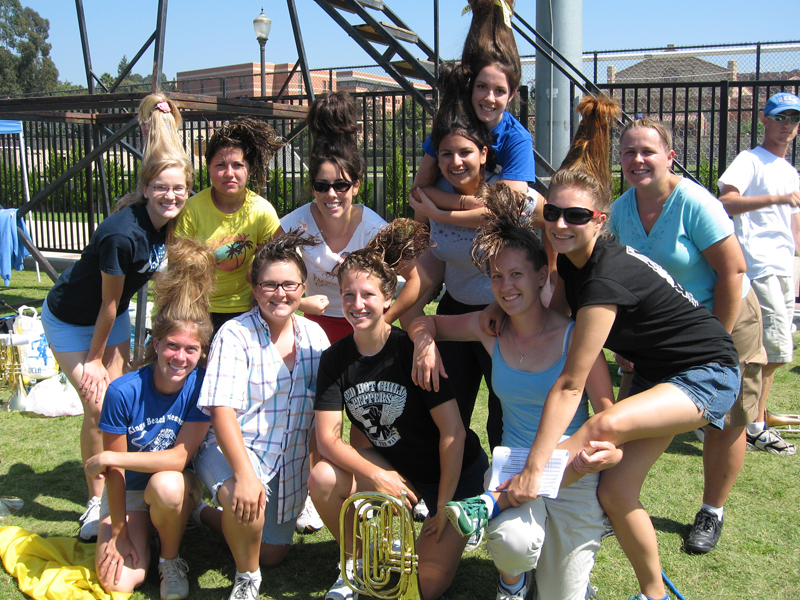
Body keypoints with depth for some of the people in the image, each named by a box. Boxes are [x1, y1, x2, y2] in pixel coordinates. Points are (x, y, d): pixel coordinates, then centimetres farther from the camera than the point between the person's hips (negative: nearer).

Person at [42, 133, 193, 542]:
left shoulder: (168, 222, -13)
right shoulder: (123, 234, -33)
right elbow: (109, 302, -22)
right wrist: (93, 359, -12)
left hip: (112, 317, 6)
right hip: (69, 319, -6)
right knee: (99, 407, -9)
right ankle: (96, 501, 8)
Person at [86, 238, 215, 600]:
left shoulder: (200, 387, -18)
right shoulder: (123, 392, -20)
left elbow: (180, 457, -22)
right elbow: (116, 472, -11)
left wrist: (109, 458, -24)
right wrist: (118, 531, -6)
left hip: (178, 486, 0)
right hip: (128, 490, 0)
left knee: (165, 484, -36)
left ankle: (170, 560, -7)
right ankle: (140, 531, 14)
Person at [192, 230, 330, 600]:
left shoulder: (314, 335, -1)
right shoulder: (234, 335, -17)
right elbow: (222, 410, -25)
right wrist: (244, 474, -37)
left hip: (290, 462, 5)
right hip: (233, 449, -5)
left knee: (272, 555, 13)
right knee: (245, 502, -38)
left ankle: (212, 515, 40)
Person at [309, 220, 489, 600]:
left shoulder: (412, 350, -21)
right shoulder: (335, 359, -8)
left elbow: (453, 432, -20)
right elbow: (327, 438, -13)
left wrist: (444, 506, -17)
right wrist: (379, 477, -27)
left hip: (456, 470, -4)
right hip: (393, 466, 4)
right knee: (323, 479, -24)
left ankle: (453, 529, 23)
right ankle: (356, 559, 3)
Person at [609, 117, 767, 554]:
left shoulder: (694, 203, -23)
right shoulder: (621, 210, -6)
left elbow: (733, 271, -21)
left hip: (722, 320, -4)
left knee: (724, 425, 5)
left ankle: (711, 513, 25)